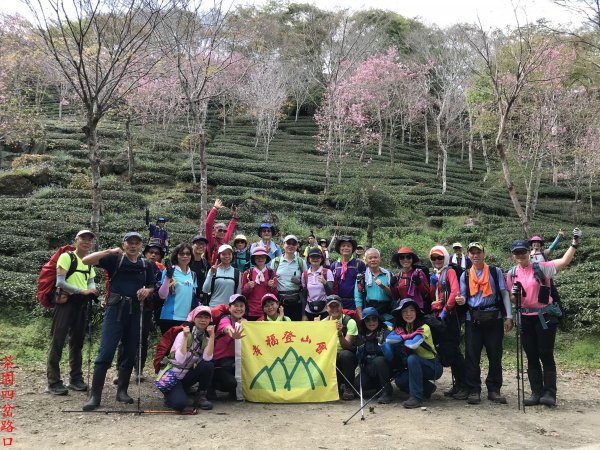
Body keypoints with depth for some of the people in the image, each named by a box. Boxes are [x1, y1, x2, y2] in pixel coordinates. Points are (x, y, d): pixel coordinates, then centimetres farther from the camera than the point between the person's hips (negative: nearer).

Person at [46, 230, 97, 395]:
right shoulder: (66, 257, -6)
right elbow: (60, 282, -15)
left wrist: (81, 292, -7)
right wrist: (82, 291, -19)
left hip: (82, 304, 7)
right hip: (66, 303, -7)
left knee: (77, 342, 12)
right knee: (58, 341, -5)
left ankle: (75, 379, 20)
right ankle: (53, 383, -1)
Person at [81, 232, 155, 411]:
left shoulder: (146, 265, 10)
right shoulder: (115, 259, 2)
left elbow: (152, 287, 20)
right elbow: (86, 260, -6)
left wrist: (147, 291, -3)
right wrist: (109, 251, -17)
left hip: (136, 312, 4)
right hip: (115, 309, -3)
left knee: (130, 354, 9)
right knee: (106, 353, -8)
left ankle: (122, 391, 22)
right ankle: (95, 396, 0)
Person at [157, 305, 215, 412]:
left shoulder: (206, 338, 0)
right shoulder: (183, 334, -13)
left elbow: (207, 358, -22)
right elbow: (180, 360, -28)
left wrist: (212, 336, -21)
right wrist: (185, 337, -29)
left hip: (188, 376, 4)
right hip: (172, 376, -4)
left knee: (208, 365, -24)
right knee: (180, 403, -30)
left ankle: (200, 396, -4)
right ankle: (172, 394, 6)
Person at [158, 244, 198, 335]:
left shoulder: (192, 274, 12)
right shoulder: (169, 271, -3)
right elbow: (162, 295, -11)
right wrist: (168, 276, -21)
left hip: (187, 318, 5)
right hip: (170, 318, -4)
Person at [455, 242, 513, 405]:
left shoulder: (495, 272, 6)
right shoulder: (465, 275, 11)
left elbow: (504, 293, 4)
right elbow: (463, 297, 11)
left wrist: (509, 316, -4)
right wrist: (461, 300, -14)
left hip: (494, 318, -1)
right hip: (473, 319, 1)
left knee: (495, 355, 3)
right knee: (472, 356, 0)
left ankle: (494, 390, 15)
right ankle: (474, 391, 8)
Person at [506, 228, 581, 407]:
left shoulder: (541, 268, -6)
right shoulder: (511, 274, 6)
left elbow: (564, 261, -13)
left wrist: (574, 244, -22)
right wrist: (513, 293, -9)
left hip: (545, 316, -4)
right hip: (526, 318, 4)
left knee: (546, 355, -2)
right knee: (531, 357, 7)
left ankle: (549, 393, 4)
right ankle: (536, 393, 14)